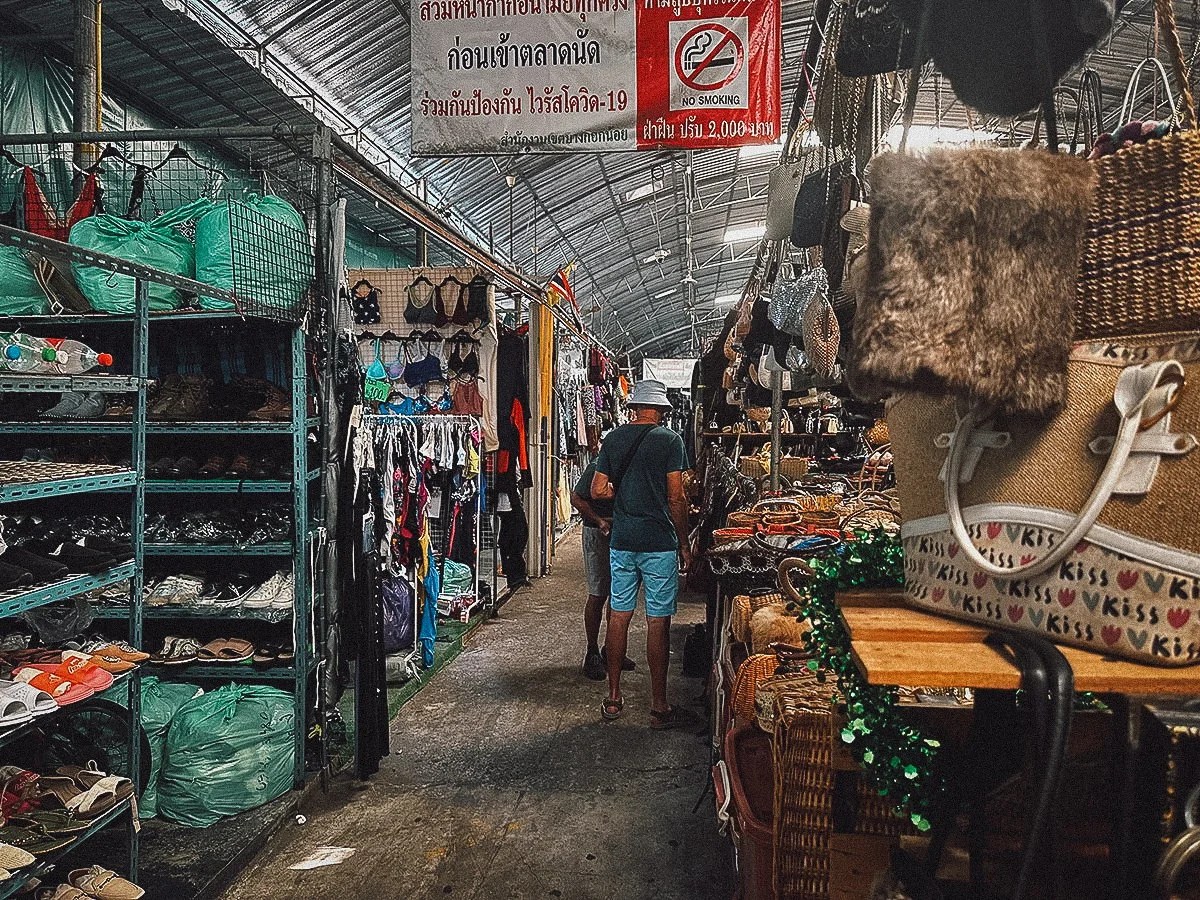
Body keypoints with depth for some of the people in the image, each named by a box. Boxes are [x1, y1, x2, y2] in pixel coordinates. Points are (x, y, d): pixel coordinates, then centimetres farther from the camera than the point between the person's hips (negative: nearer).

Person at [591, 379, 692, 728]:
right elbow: (676, 498, -9)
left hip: (621, 542, 4)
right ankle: (659, 706, 9)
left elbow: (597, 491, 4)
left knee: (619, 615, 11)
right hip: (659, 542, -4)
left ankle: (613, 698, 20)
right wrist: (684, 544, 0)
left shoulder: (613, 439, 5)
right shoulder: (669, 440, -7)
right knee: (658, 621, 2)